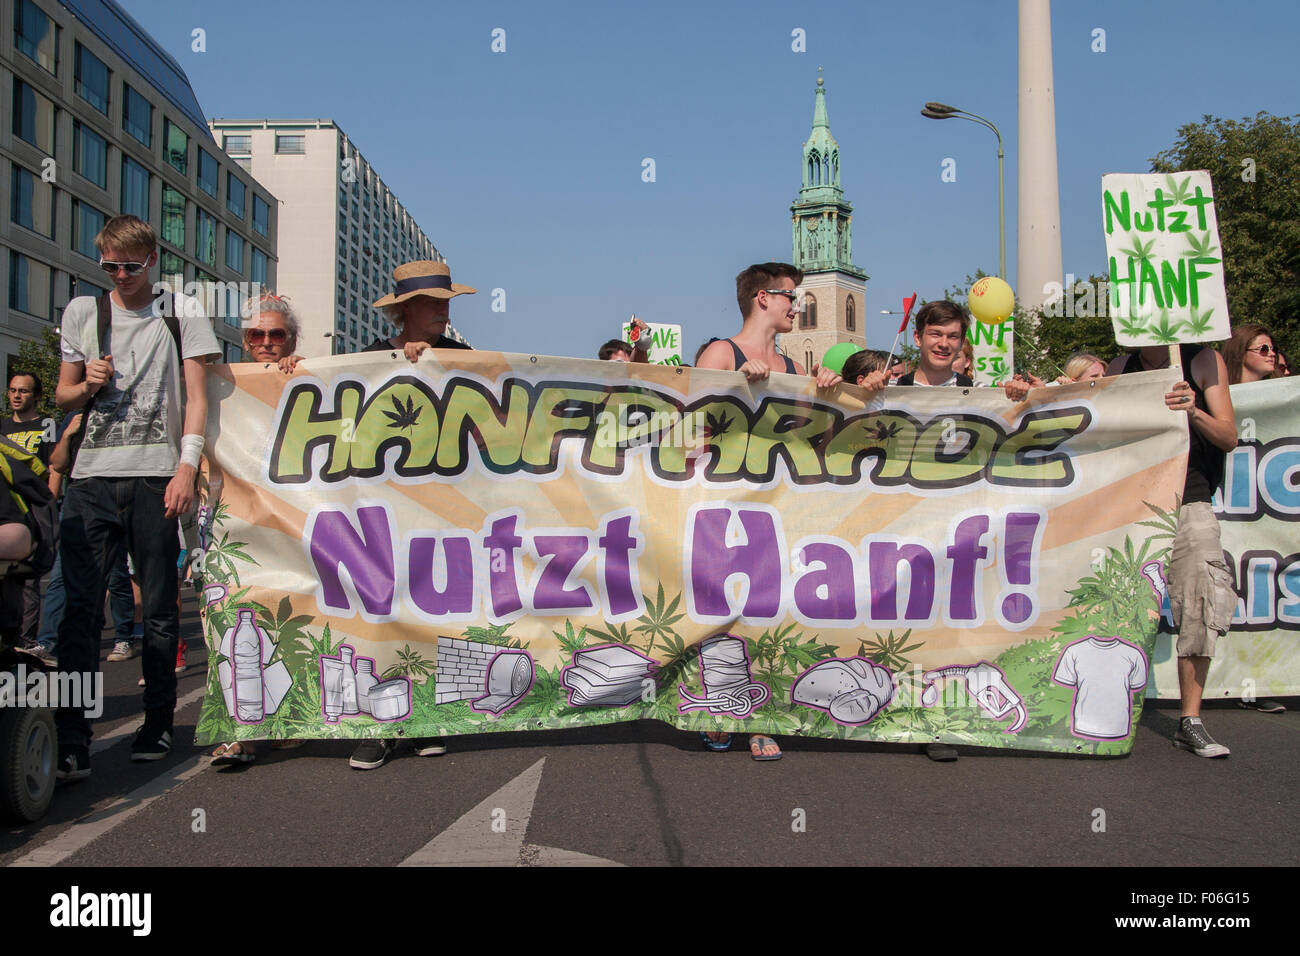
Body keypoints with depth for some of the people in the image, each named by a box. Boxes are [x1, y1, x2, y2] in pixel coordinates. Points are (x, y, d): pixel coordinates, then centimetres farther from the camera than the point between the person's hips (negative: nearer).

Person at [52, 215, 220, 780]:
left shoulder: (181, 314, 10)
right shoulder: (82, 313, 19)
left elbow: (196, 396, 3)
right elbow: (63, 397, 24)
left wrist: (186, 467, -10)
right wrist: (88, 384, 0)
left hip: (154, 478, -2)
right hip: (91, 477, 2)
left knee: (160, 606, 1)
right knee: (79, 602, -7)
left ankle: (158, 723, 13)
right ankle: (71, 740, -7)